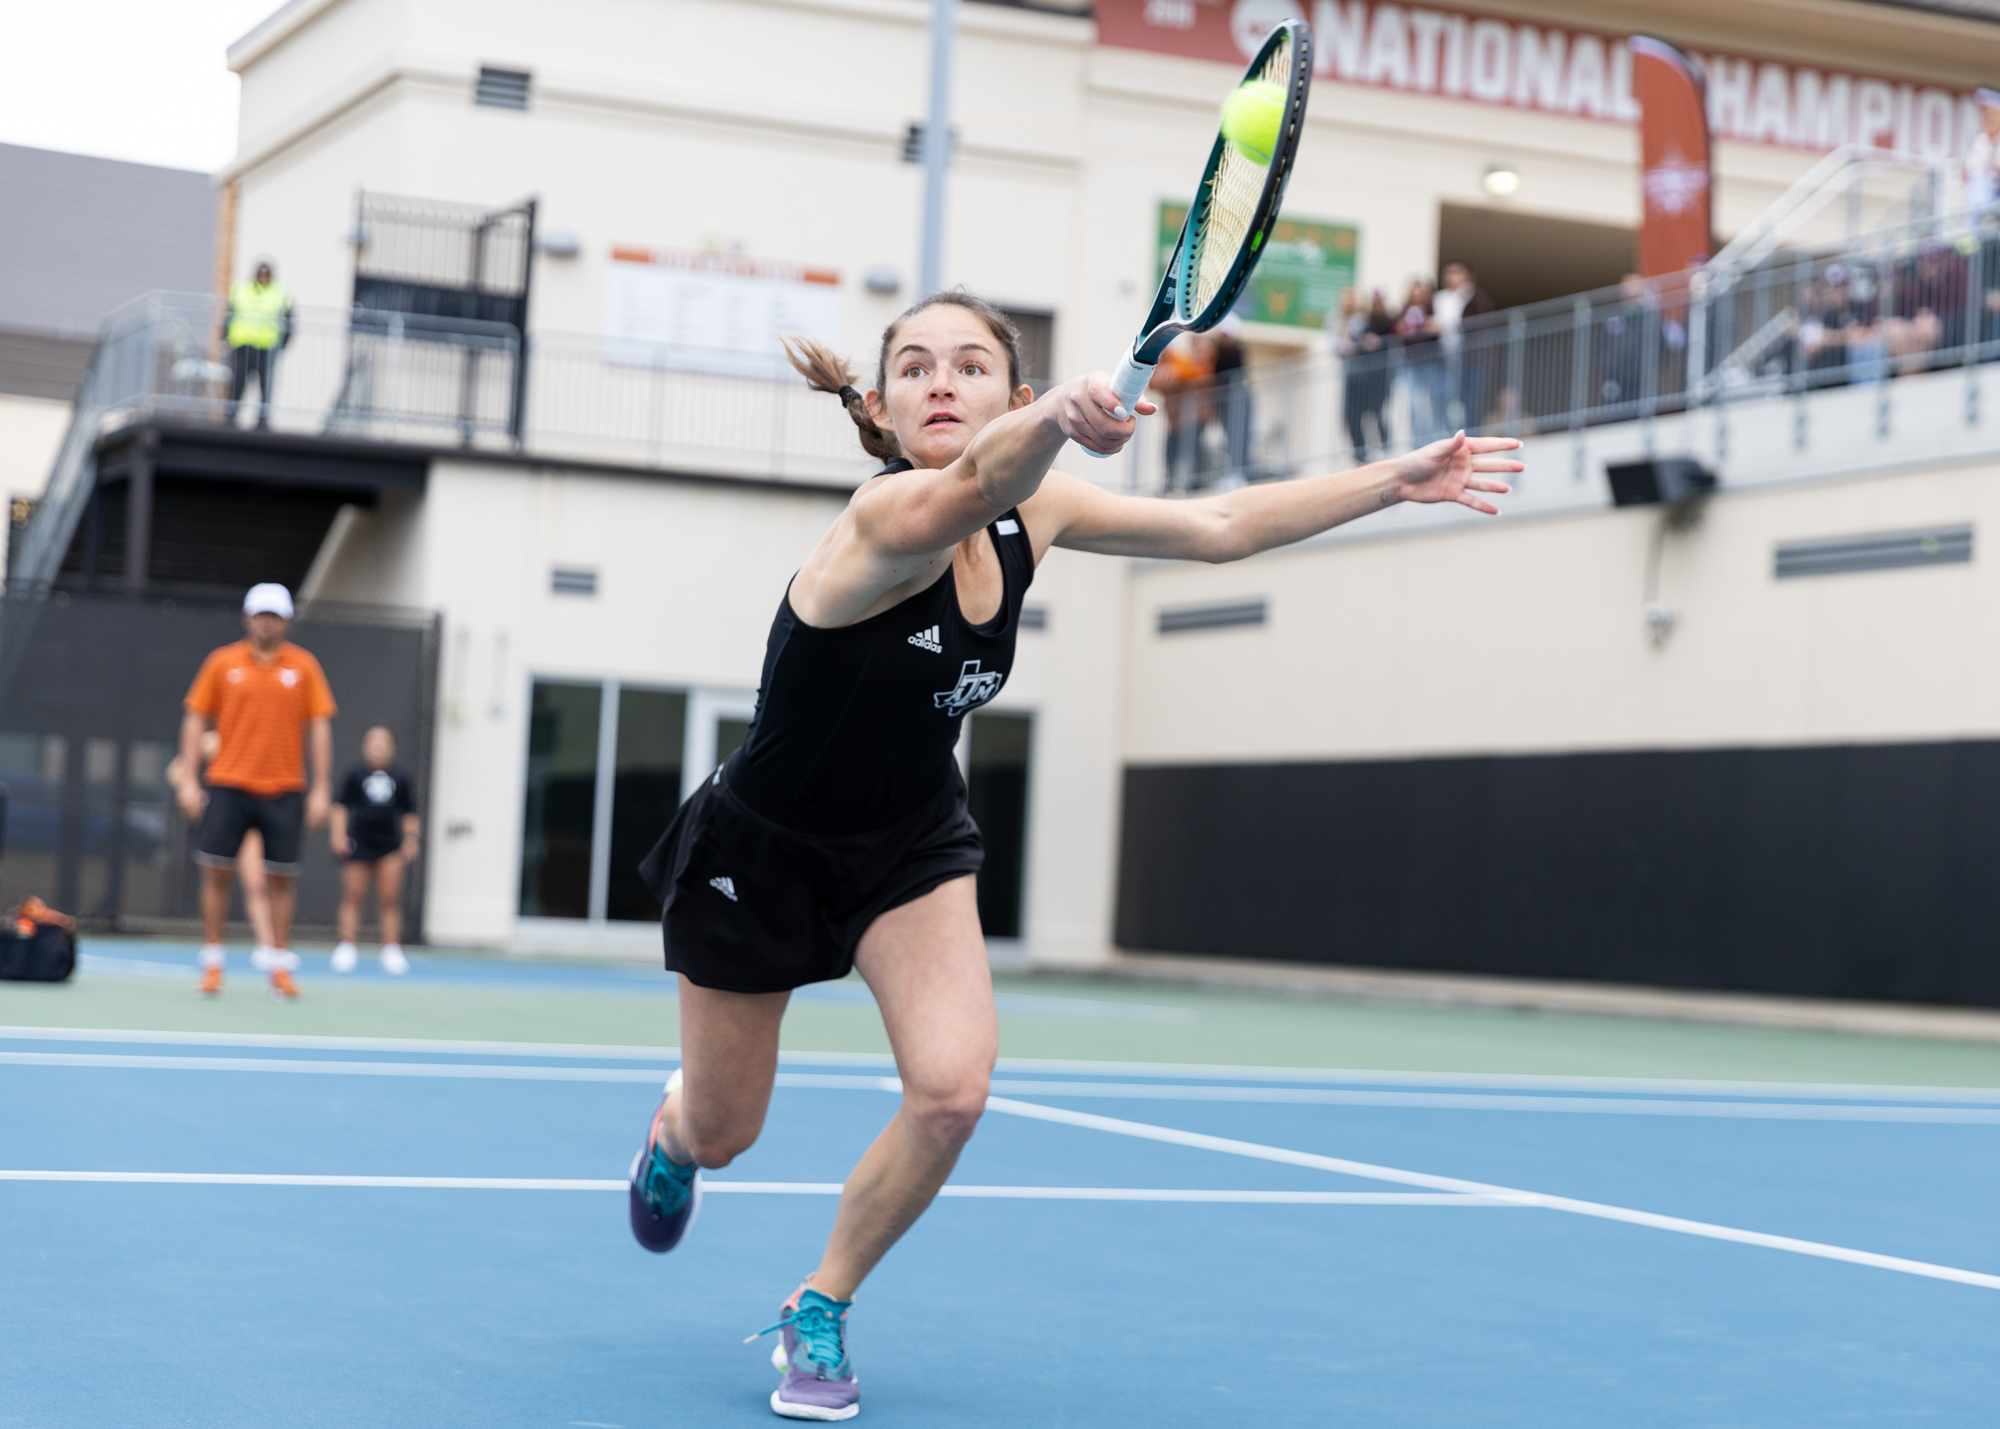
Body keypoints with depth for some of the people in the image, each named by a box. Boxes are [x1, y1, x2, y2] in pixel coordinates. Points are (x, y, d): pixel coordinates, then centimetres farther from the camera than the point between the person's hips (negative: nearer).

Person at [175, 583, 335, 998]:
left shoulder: (304, 667, 5)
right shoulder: (222, 663, 5)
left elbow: (319, 727, 5)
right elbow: (195, 719, 7)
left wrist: (320, 789, -1)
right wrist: (188, 780, 0)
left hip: (284, 791, 0)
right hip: (229, 785, 0)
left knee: (280, 877, 1)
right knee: (216, 872, -1)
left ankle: (280, 966, 9)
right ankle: (212, 961, 10)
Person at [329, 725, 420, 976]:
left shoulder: (401, 779, 8)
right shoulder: (355, 776, 4)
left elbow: (409, 814, 13)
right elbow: (341, 807, 5)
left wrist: (411, 838, 1)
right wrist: (339, 834, -6)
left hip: (390, 846, 1)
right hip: (359, 844, -1)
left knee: (390, 899, -2)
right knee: (353, 897, -1)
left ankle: (392, 949, 1)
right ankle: (347, 946, 3)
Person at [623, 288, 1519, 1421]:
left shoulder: (1031, 511, -12)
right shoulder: (887, 520, -32)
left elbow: (1223, 524, -3)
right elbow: (971, 483, -57)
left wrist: (1403, 478, -6)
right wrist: (1058, 420, -79)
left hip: (912, 845, 5)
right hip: (761, 850, -4)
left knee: (953, 1088, -20)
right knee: (722, 1137, 12)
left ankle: (821, 1311, 6)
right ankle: (673, 1128, 54)